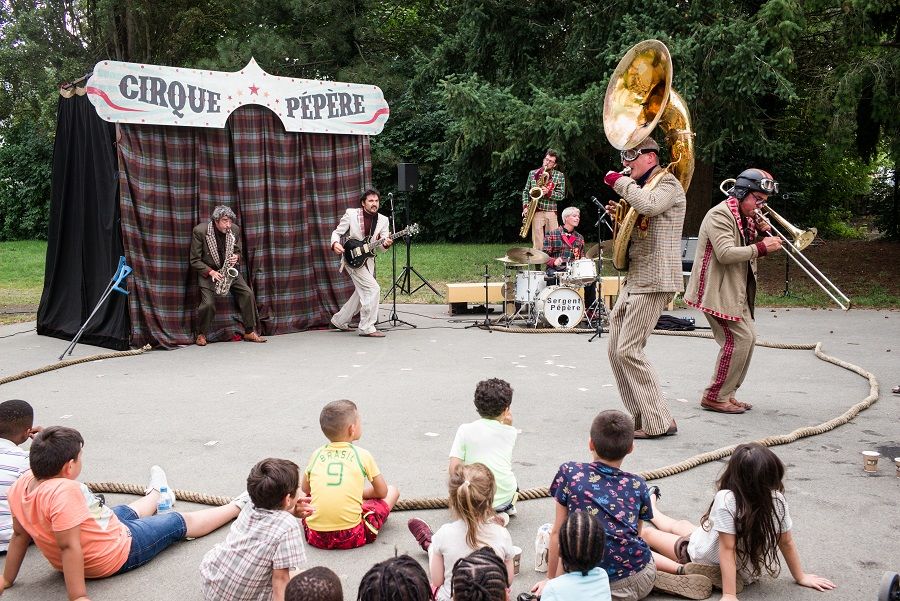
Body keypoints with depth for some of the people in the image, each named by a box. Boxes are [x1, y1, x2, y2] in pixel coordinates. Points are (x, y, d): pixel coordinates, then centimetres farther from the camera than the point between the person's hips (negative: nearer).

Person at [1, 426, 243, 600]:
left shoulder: (21, 485, -12)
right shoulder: (64, 491, -38)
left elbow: (20, 535, -3)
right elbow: (69, 546, -38)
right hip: (116, 553, -8)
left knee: (128, 512, 35)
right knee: (180, 522, 12)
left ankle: (155, 494, 68)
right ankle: (237, 506, 32)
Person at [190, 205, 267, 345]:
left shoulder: (235, 230, -6)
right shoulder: (200, 231, -16)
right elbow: (195, 260, -11)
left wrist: (236, 257, -14)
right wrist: (211, 272, -24)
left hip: (229, 270, 4)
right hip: (208, 272, -3)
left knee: (248, 294, -13)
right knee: (208, 304, -21)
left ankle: (250, 332, -2)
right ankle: (201, 334, 4)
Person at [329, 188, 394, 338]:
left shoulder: (383, 220, 1)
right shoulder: (351, 214, -9)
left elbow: (383, 242, -6)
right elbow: (337, 232, -4)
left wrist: (386, 243, -30)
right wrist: (335, 244, -26)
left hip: (368, 260, 7)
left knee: (362, 294, 16)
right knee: (373, 289, -17)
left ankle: (340, 320, 35)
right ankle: (366, 327, -9)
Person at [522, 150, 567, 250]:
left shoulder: (560, 176, 6)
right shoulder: (532, 173, 11)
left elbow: (561, 195, 3)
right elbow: (526, 191, 13)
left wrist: (548, 192, -14)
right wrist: (525, 206, -1)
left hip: (551, 212, 0)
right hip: (536, 212, 0)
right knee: (537, 243, -4)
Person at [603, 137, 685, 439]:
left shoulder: (667, 183, -6)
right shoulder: (641, 187, 23)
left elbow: (649, 206, -29)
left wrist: (620, 182, -14)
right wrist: (619, 216, 7)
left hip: (654, 281, -10)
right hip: (634, 279, 10)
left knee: (629, 351, -14)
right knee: (615, 350, 7)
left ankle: (659, 422, -6)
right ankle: (640, 416, 15)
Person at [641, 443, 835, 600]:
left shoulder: (726, 499, -37)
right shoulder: (778, 500, -21)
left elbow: (728, 548, -34)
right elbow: (787, 542, -10)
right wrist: (801, 577, 5)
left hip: (705, 562, -6)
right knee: (681, 525, 37)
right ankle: (651, 511, 56)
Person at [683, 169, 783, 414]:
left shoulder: (746, 218, 16)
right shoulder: (720, 215, -15)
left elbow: (749, 251, 20)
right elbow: (725, 254, -26)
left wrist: (761, 233, 2)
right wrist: (762, 247, -23)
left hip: (737, 292, 11)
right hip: (717, 291, -11)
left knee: (748, 337, 12)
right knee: (739, 339, -13)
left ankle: (727, 394, 21)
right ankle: (715, 397, -4)